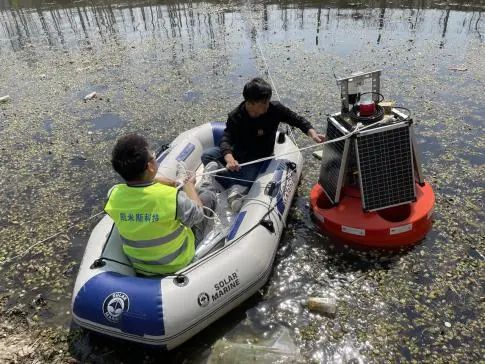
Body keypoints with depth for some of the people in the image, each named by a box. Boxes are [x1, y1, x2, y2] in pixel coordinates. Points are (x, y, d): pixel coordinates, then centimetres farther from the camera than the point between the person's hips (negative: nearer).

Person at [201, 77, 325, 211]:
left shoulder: (275, 109, -16)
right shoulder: (235, 116, -16)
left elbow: (297, 119, -6)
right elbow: (226, 139, -26)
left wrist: (312, 133, -24)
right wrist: (229, 159, -48)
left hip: (257, 158, -1)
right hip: (236, 152, 2)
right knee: (207, 155, -24)